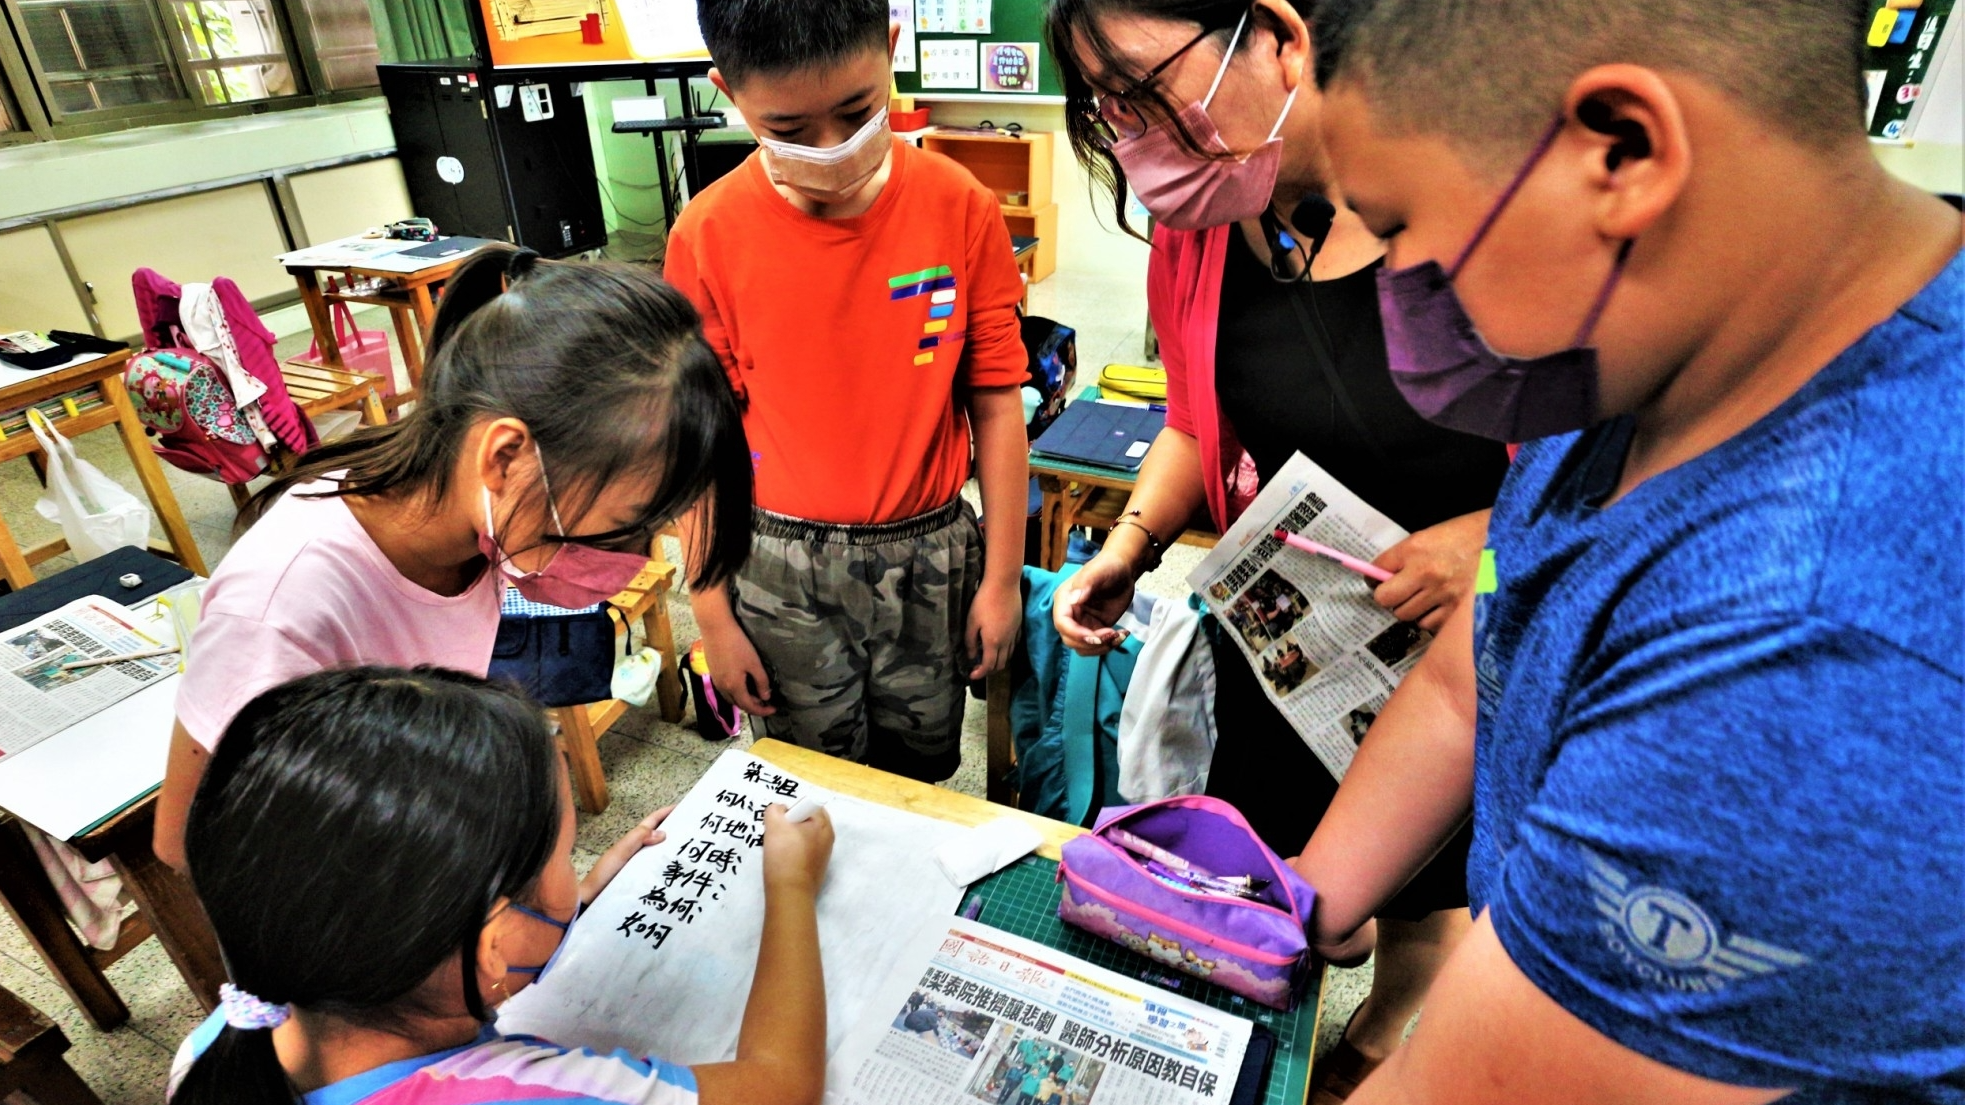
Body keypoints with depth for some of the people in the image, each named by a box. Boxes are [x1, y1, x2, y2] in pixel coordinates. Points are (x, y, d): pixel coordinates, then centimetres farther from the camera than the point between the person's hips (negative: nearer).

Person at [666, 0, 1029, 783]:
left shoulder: (959, 206, -9)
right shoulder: (708, 236, -11)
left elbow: (996, 401, -4)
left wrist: (1002, 576, -2)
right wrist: (712, 615, -1)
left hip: (931, 553, 1)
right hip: (783, 571, 0)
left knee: (920, 773, 19)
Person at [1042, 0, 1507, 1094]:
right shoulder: (1193, 236, -6)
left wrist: (1496, 533, -27)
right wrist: (1130, 544, -7)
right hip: (1278, 640, 4)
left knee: (1427, 890, 22)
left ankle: (1378, 1044, 57)